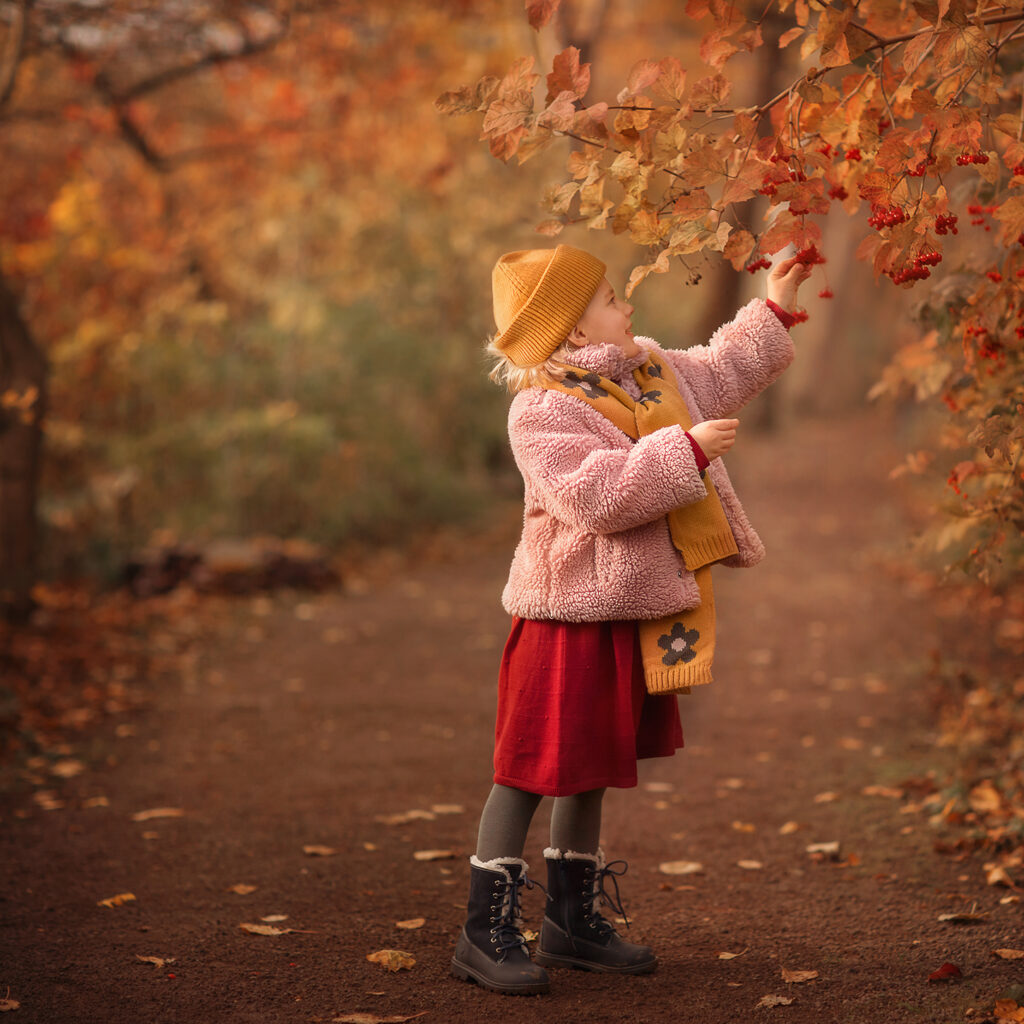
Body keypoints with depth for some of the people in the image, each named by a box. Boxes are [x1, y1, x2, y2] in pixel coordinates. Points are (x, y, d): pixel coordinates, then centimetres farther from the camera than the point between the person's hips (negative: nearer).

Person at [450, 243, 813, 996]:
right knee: (532, 770, -6)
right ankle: (487, 933, 3)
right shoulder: (542, 410, -19)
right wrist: (686, 450, -27)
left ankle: (574, 921, 29)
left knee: (593, 768, 17)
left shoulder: (648, 370, 10)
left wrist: (775, 310, 25)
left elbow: (719, 374, 29)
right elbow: (599, 494, -31)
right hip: (572, 615, -9)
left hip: (636, 617, 9)